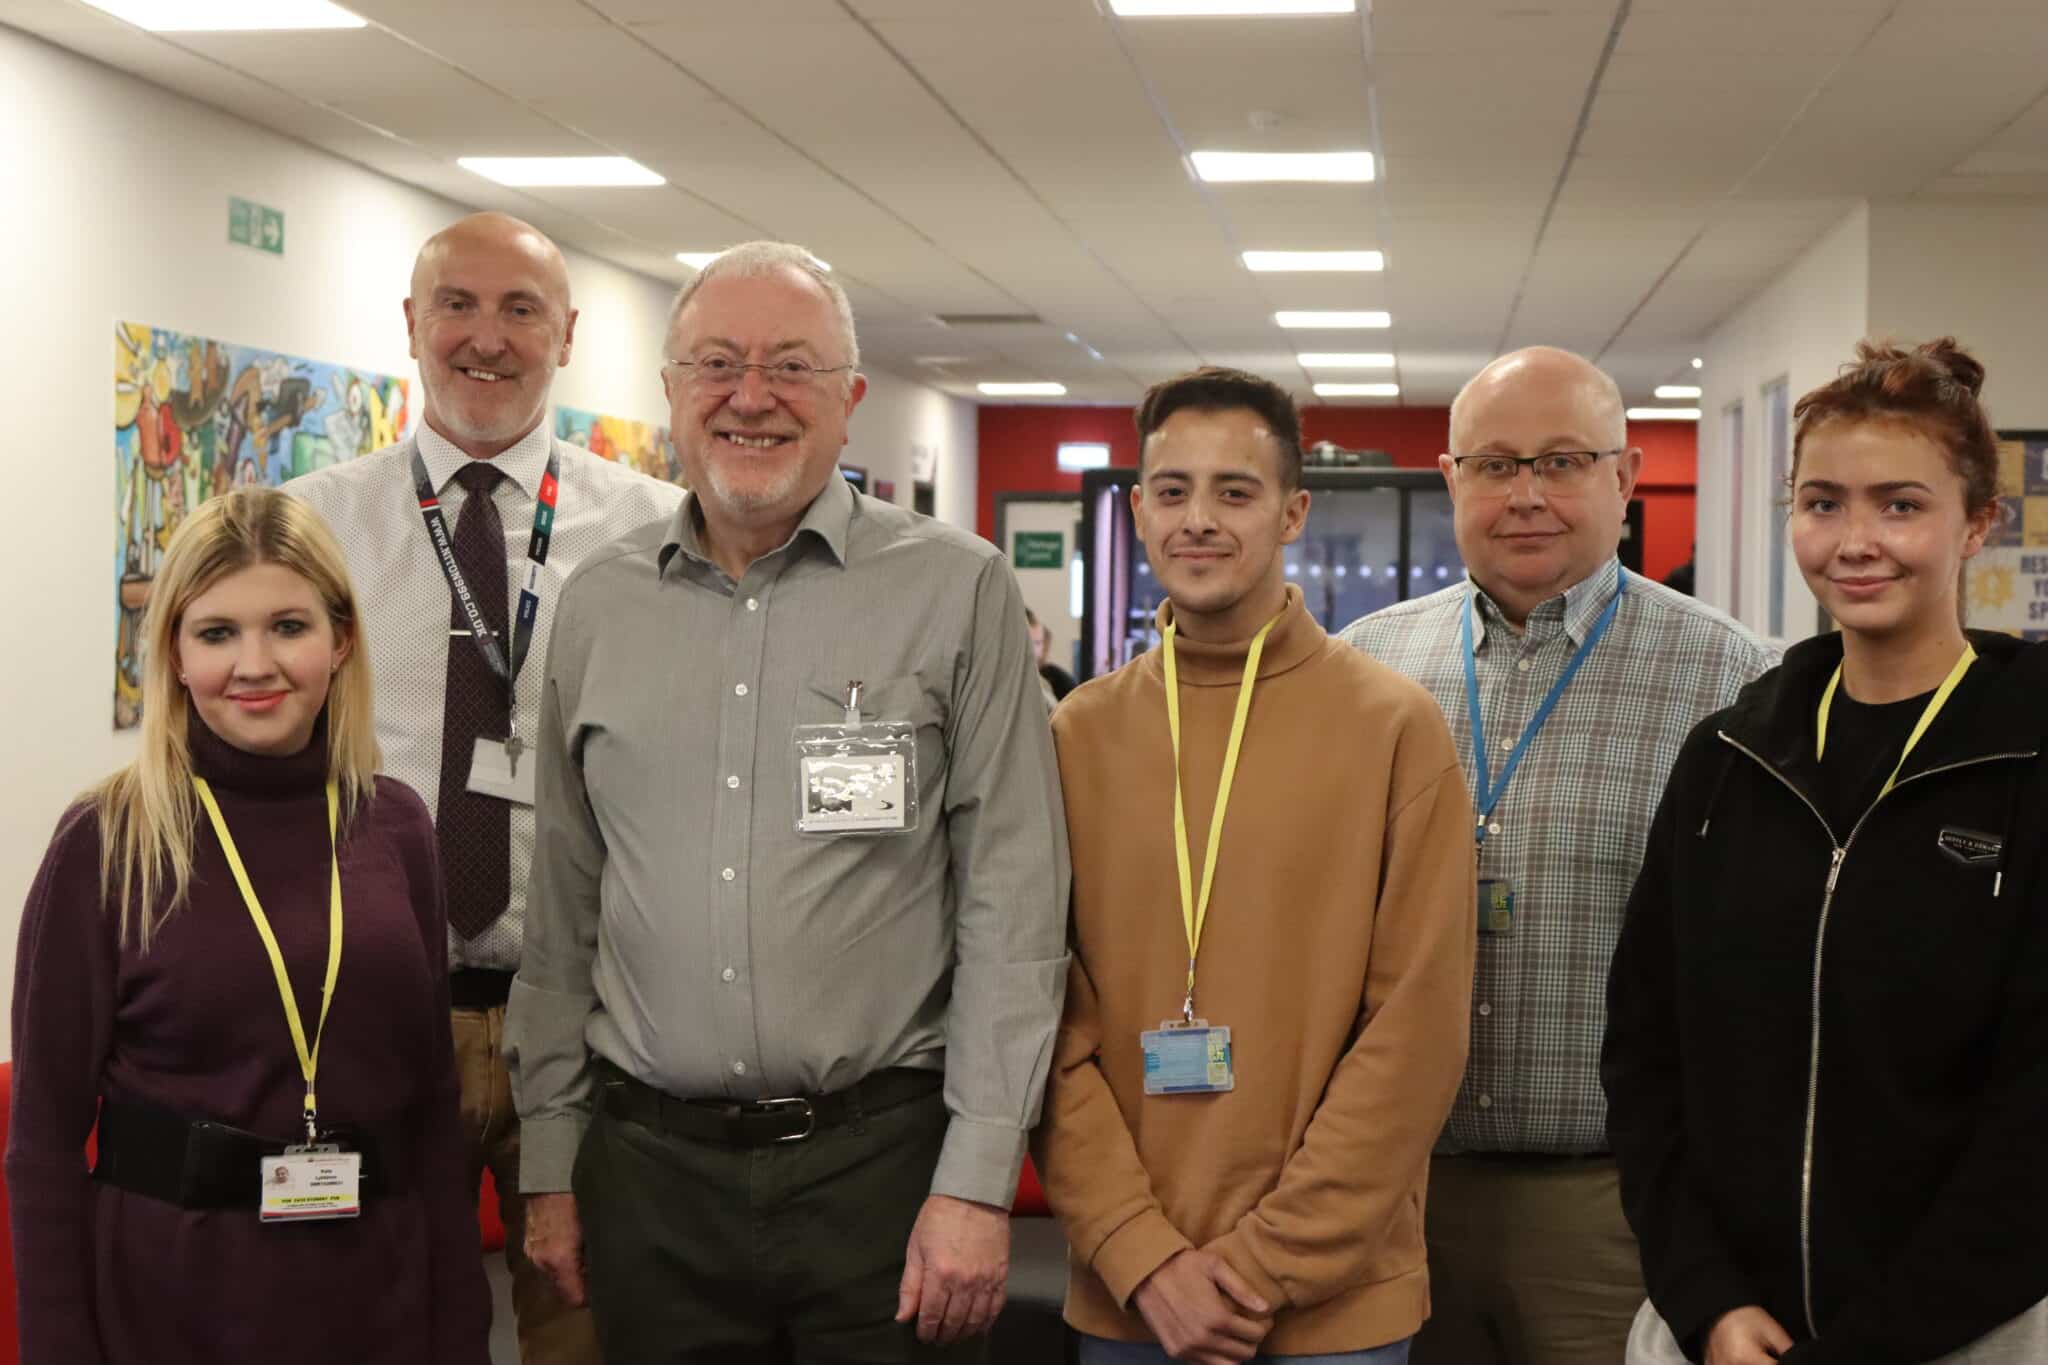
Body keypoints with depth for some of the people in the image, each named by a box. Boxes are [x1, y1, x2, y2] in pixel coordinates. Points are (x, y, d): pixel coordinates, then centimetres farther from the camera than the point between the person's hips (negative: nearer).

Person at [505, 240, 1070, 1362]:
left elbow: (1011, 908, -6)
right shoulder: (599, 606, 8)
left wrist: (977, 1183, -9)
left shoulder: (958, 590, -3)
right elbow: (562, 911, 12)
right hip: (646, 1164, 3)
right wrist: (550, 1158, 10)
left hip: (882, 1157, -3)